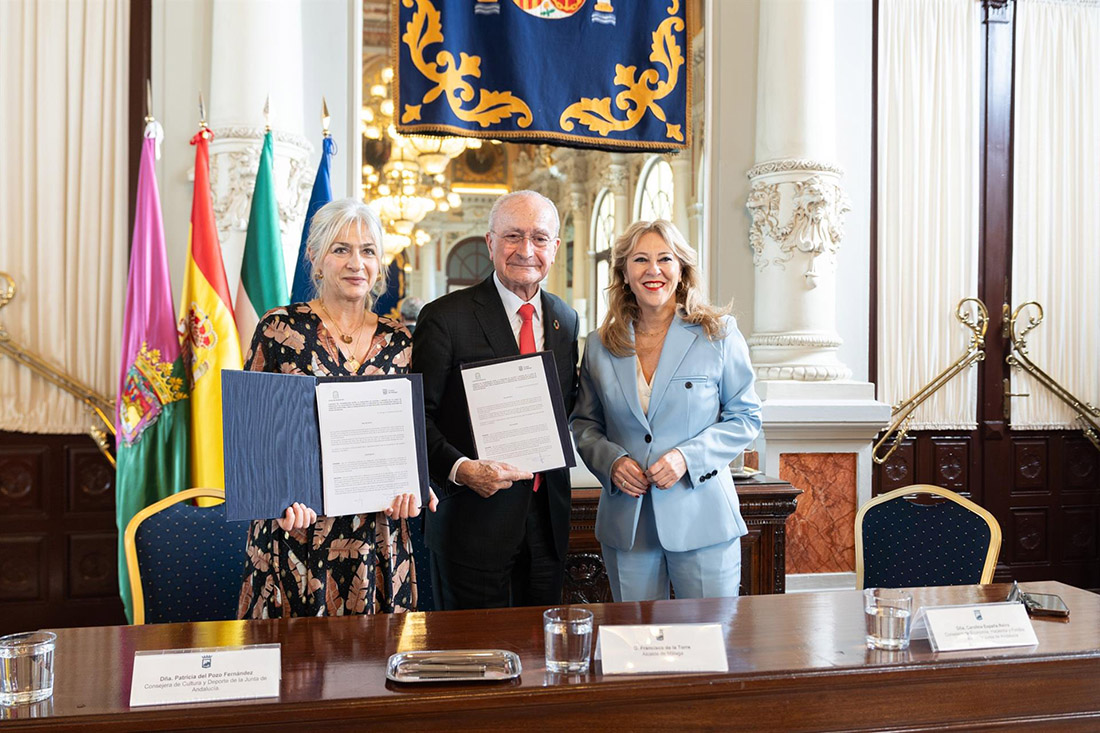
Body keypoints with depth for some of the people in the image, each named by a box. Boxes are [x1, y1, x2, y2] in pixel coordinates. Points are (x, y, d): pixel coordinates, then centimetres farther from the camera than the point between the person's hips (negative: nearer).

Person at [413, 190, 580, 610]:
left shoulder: (565, 320, 9)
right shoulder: (446, 318, -9)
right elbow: (417, 416, -10)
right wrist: (460, 468, -23)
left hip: (547, 523, 5)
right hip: (474, 523, -5)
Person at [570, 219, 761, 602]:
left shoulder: (718, 334, -1)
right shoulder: (600, 345, 6)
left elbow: (746, 417, 1)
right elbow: (584, 424, 13)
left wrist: (688, 457, -13)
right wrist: (610, 460, -8)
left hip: (701, 517, -2)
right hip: (626, 523, 2)